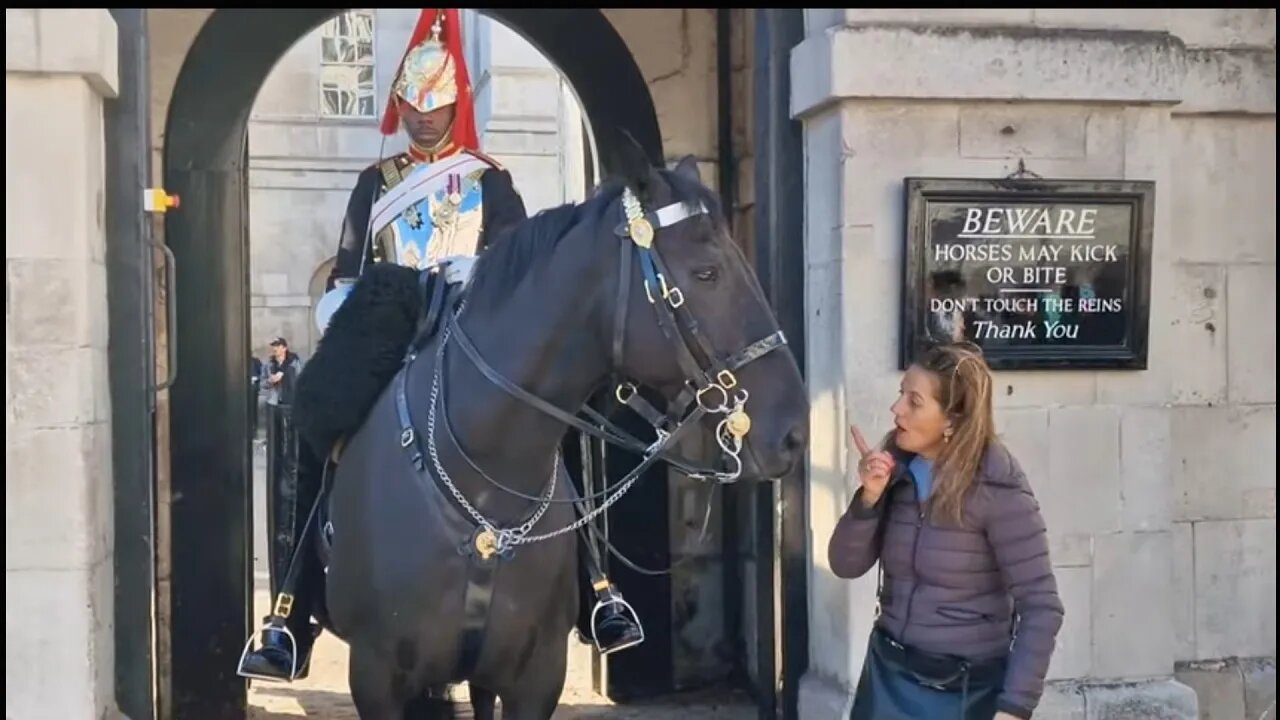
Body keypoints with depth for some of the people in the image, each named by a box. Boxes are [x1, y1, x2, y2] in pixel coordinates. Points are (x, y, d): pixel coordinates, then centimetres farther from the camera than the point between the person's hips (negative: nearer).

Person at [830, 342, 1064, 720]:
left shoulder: (998, 489, -18)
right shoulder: (895, 468, -2)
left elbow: (1041, 608, -17)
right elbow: (846, 565, 0)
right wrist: (868, 498, -15)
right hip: (887, 674, 5)